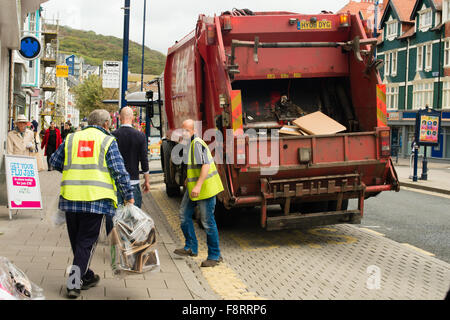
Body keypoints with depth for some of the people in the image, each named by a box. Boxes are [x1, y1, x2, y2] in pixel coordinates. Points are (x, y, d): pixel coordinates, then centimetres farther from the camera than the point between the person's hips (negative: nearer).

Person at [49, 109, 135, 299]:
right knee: (87, 241, 3)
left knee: (76, 239, 18)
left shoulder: (71, 139, 13)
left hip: (70, 198, 4)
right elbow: (119, 171, -6)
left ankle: (87, 277, 31)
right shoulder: (107, 141, 1)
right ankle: (74, 283, -2)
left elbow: (54, 162, 23)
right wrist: (128, 196, -2)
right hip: (96, 198, -4)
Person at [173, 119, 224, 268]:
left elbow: (206, 165, -28)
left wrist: (198, 185, -33)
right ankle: (191, 248, 28)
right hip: (193, 188, 10)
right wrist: (189, 178, 32)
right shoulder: (189, 144, 12)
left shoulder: (197, 144, -19)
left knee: (208, 222, -4)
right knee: (184, 215, 15)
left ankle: (215, 256, 6)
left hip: (205, 188, -10)